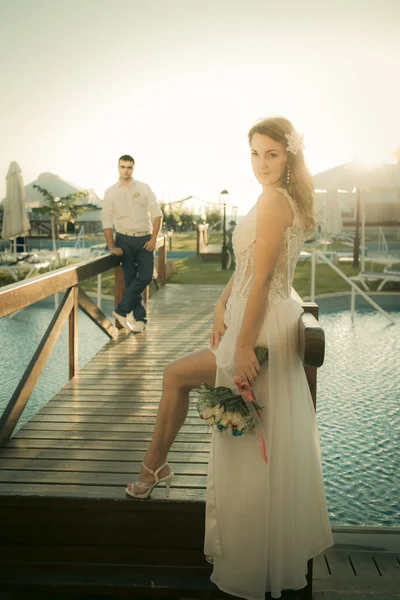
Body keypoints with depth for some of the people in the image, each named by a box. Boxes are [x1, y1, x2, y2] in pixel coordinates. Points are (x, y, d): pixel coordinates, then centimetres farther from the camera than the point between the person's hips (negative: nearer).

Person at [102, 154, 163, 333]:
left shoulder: (144, 188, 4)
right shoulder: (110, 192, 3)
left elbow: (156, 213, 1)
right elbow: (107, 221, 1)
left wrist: (153, 239, -8)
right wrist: (112, 247, -6)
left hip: (145, 239, 1)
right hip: (125, 240, -1)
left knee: (146, 276, -12)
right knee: (130, 279, 1)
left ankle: (121, 310, 0)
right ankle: (140, 317, 12)